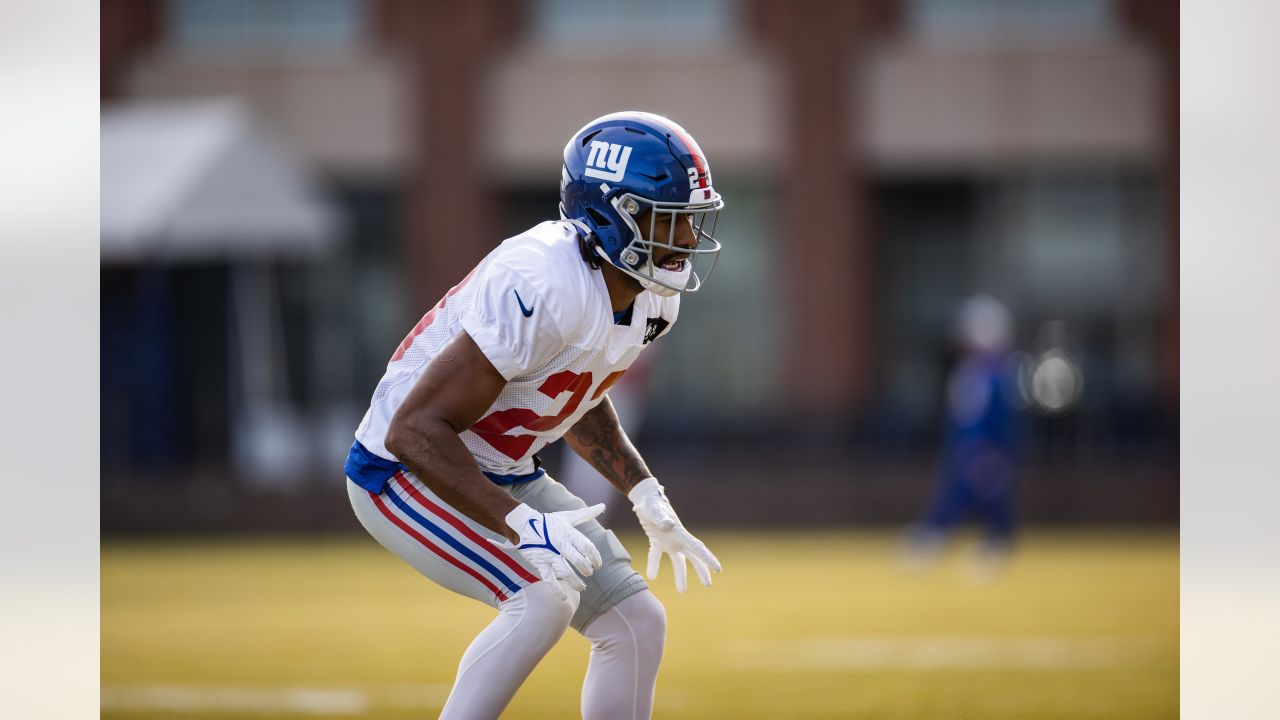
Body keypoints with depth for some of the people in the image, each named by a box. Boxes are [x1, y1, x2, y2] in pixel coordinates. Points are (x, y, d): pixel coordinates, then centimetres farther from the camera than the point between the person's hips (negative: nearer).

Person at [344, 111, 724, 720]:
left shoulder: (651, 297, -4)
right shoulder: (542, 289, -32)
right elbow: (417, 429, -32)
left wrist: (646, 497, 6)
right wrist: (520, 524, -39)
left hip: (503, 475, 9)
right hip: (409, 473, -9)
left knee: (635, 623, 3)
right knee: (546, 595, -28)